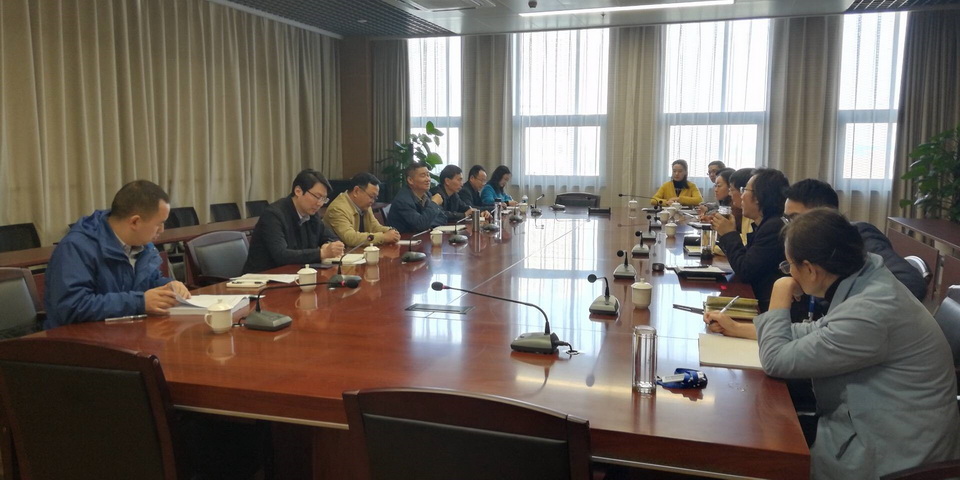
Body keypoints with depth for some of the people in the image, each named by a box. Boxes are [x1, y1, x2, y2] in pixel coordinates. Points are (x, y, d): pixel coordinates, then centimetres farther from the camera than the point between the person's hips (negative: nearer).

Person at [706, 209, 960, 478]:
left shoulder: (870, 312, -30)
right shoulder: (866, 280, -2)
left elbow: (777, 361, -23)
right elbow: (819, 332, 15)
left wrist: (779, 302, -7)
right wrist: (739, 329, 19)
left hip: (887, 455, -8)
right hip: (878, 427, 8)